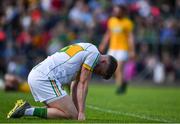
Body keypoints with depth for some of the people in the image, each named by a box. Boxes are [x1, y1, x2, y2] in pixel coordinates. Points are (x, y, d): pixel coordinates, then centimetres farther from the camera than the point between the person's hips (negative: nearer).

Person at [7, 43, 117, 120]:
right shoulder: (94, 53, -3)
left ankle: (25, 108, 7)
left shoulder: (84, 49, 25)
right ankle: (28, 111, -15)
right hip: (46, 79, -10)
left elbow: (75, 85, 23)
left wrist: (77, 112, 17)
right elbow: (83, 84, -6)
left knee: (73, 113, 14)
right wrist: (81, 113, -5)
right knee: (71, 115, -10)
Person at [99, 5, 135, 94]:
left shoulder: (127, 23, -7)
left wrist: (132, 51, -12)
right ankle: (123, 82, 26)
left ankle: (119, 87, -8)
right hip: (112, 48, 6)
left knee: (119, 68, -14)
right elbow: (108, 34, 18)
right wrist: (103, 45, 14)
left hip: (123, 48, -6)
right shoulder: (111, 21, 9)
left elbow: (130, 37, -8)